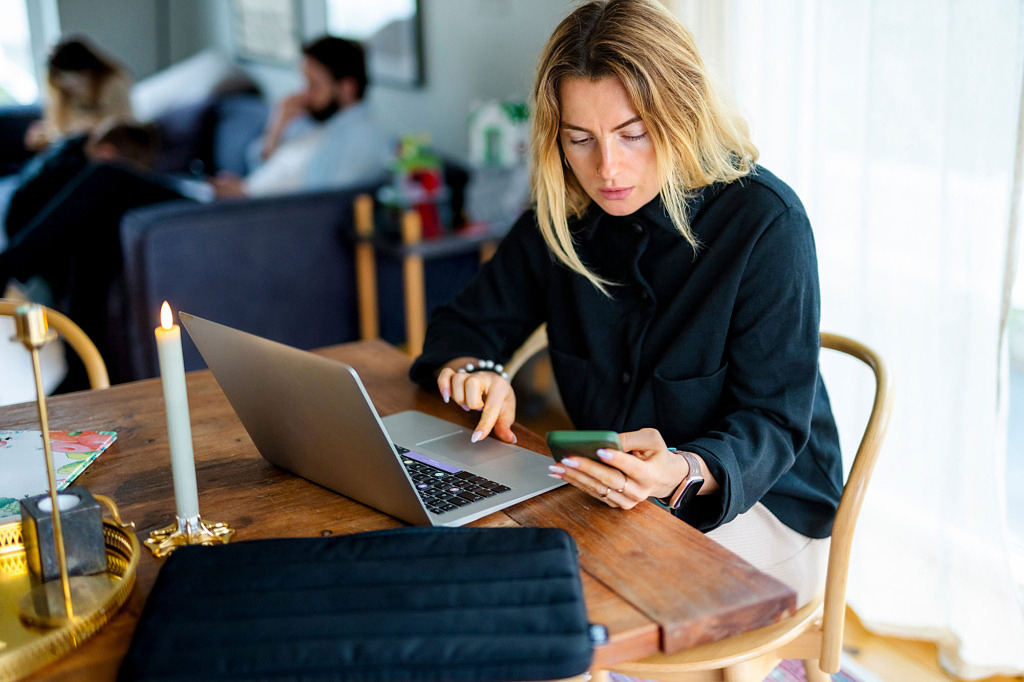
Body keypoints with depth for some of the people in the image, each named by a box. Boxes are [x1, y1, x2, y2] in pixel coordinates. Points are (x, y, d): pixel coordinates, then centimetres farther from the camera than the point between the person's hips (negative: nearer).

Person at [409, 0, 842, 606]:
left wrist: (683, 472, -41)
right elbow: (466, 323, 11)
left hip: (761, 503, -5)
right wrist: (474, 372, -14)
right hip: (611, 492, 5)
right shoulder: (561, 219, -2)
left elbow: (774, 423, -19)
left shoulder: (764, 221, -18)